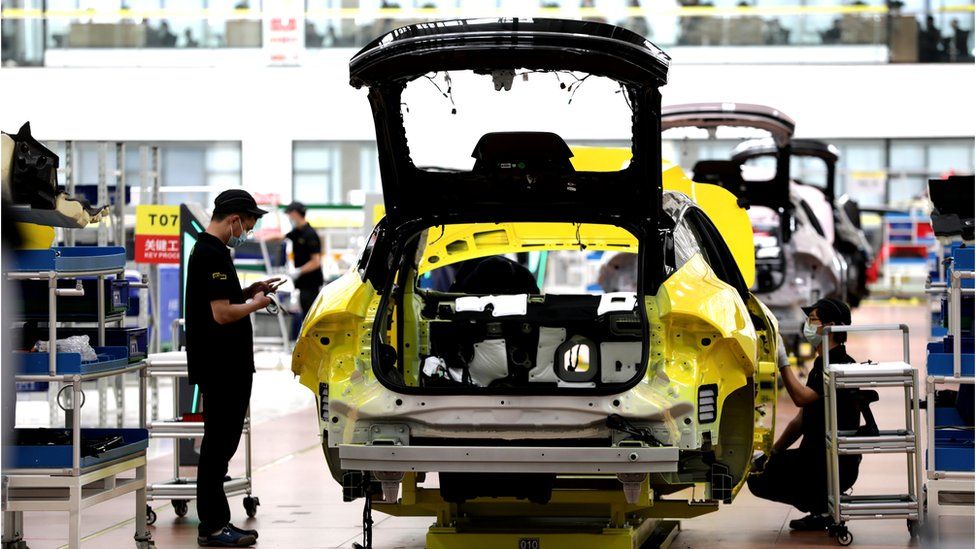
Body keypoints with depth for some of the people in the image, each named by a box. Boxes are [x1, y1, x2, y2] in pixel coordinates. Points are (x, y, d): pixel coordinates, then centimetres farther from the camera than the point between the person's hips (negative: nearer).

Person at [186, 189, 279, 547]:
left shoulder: (209, 250, 15)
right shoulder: (212, 254, -17)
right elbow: (222, 313, -22)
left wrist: (249, 291, 12)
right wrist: (256, 303, -6)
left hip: (229, 366, 10)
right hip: (221, 367, -10)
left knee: (221, 445, 13)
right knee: (218, 446, -5)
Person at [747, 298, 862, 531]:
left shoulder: (841, 365, -16)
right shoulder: (821, 364, 16)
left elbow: (801, 397, -27)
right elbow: (802, 420, 18)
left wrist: (783, 363, -19)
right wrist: (772, 452, 11)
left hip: (837, 464, -10)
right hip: (816, 457, 10)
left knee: (760, 481, -13)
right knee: (756, 469, 13)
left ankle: (826, 507, -3)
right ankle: (823, 506, 9)